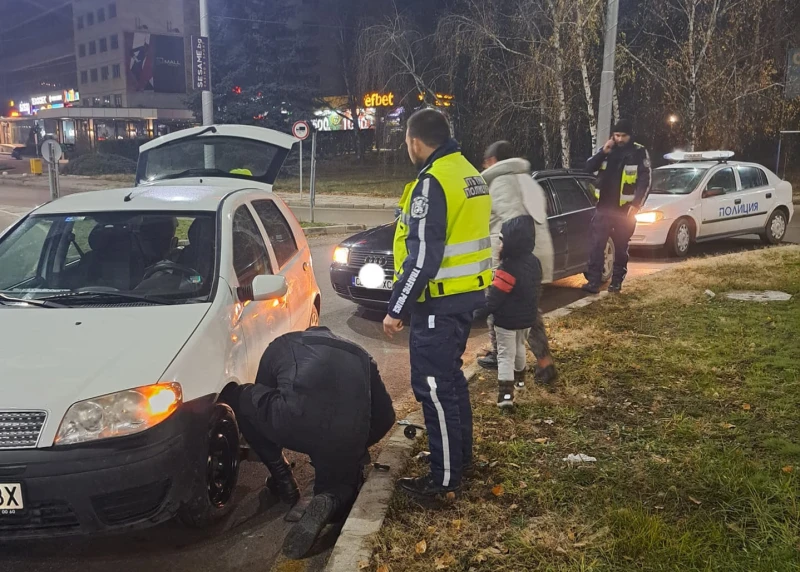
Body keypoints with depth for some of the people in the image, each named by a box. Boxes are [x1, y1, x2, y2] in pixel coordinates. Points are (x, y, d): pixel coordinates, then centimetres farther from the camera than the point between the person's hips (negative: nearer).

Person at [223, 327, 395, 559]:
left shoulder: (282, 345, 28)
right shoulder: (359, 356, 32)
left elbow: (262, 398, 33)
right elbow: (385, 415, 30)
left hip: (294, 422, -3)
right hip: (346, 439, 3)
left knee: (236, 397, 25)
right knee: (340, 491, 32)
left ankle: (282, 478, 26)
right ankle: (329, 501, -4)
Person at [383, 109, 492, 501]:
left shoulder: (432, 183, -19)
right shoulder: (469, 174, 12)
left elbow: (422, 258, -24)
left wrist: (396, 309, -19)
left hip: (439, 302, -10)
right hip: (468, 293, 10)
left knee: (433, 386, -2)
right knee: (451, 377, 21)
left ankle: (444, 479, 7)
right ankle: (461, 455, 35)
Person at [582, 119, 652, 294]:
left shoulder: (639, 152, -4)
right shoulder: (608, 149, 7)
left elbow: (645, 181, -6)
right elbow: (589, 168, 3)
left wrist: (636, 205, -15)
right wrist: (603, 152, -12)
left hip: (625, 209, -2)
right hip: (604, 207, 2)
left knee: (621, 247, 8)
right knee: (596, 245, -7)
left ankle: (617, 281, 18)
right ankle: (593, 281, -7)